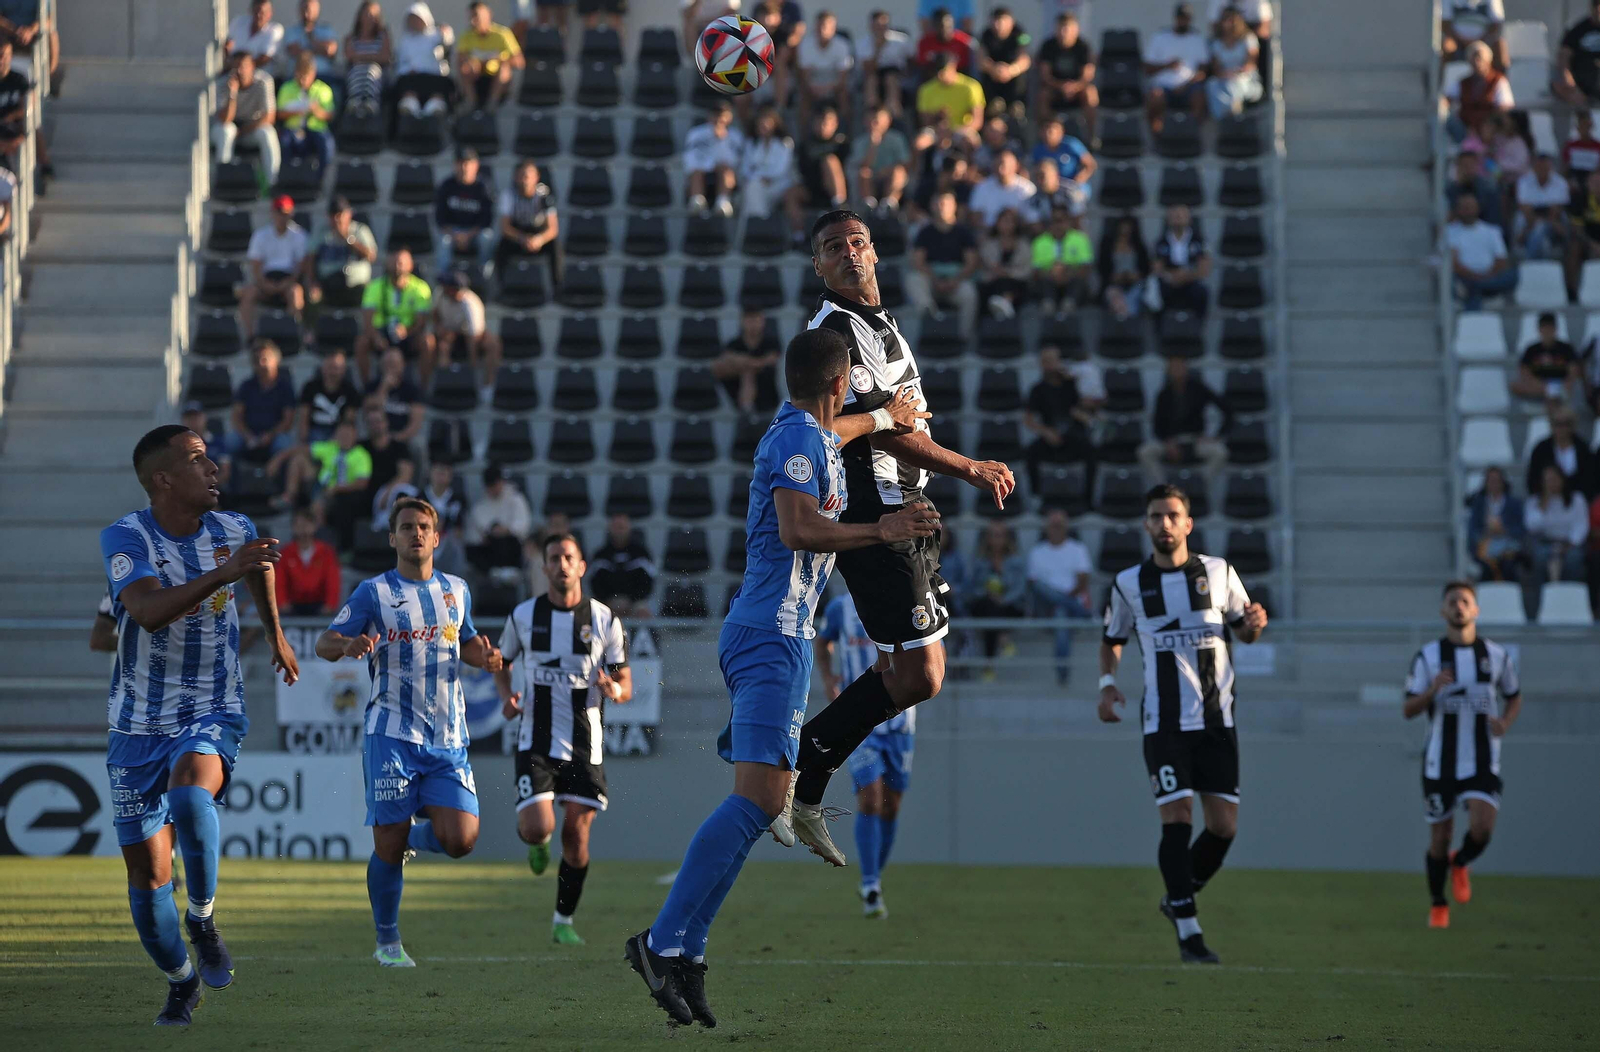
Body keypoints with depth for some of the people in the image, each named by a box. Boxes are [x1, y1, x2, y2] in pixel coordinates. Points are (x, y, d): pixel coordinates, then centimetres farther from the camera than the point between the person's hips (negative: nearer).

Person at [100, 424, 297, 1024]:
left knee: (191, 792, -35)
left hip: (212, 713, 0)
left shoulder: (234, 530, -1)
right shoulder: (125, 537, -13)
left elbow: (258, 566, 26)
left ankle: (203, 918, -13)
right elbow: (149, 611, -33)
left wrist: (275, 633, 32)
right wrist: (222, 574, -42)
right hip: (139, 724, 0)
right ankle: (181, 981, 28)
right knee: (147, 874, 3)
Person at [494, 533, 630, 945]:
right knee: (537, 828, -16)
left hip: (585, 746, 0)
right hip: (536, 742, 0)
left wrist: (614, 690, -21)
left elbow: (625, 683, 4)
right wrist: (507, 696, -4)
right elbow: (502, 663, 17)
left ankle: (563, 922, 16)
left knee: (576, 835, -2)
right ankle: (538, 844, 24)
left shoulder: (604, 619, -1)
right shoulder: (523, 615, 0)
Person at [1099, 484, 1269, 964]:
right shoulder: (1129, 583, 4)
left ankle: (1177, 900, 25)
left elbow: (1242, 629, 15)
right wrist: (1107, 684, 2)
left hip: (1217, 719, 2)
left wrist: (1254, 625, -9)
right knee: (1177, 817, -12)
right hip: (1164, 722, -2)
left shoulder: (1218, 572, 5)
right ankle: (1188, 933, -9)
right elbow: (1112, 638, 19)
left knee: (1224, 825, 1)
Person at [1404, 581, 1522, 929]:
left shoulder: (1497, 655, 3)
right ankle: (1438, 904, 28)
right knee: (1440, 838, 5)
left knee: (1482, 829, -18)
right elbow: (1408, 711, -6)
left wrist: (1504, 723, -4)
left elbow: (1514, 698, 17)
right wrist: (1433, 689, -25)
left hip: (1482, 763, 0)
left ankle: (1460, 864, 17)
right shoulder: (1427, 657, -2)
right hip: (1440, 763, 0)